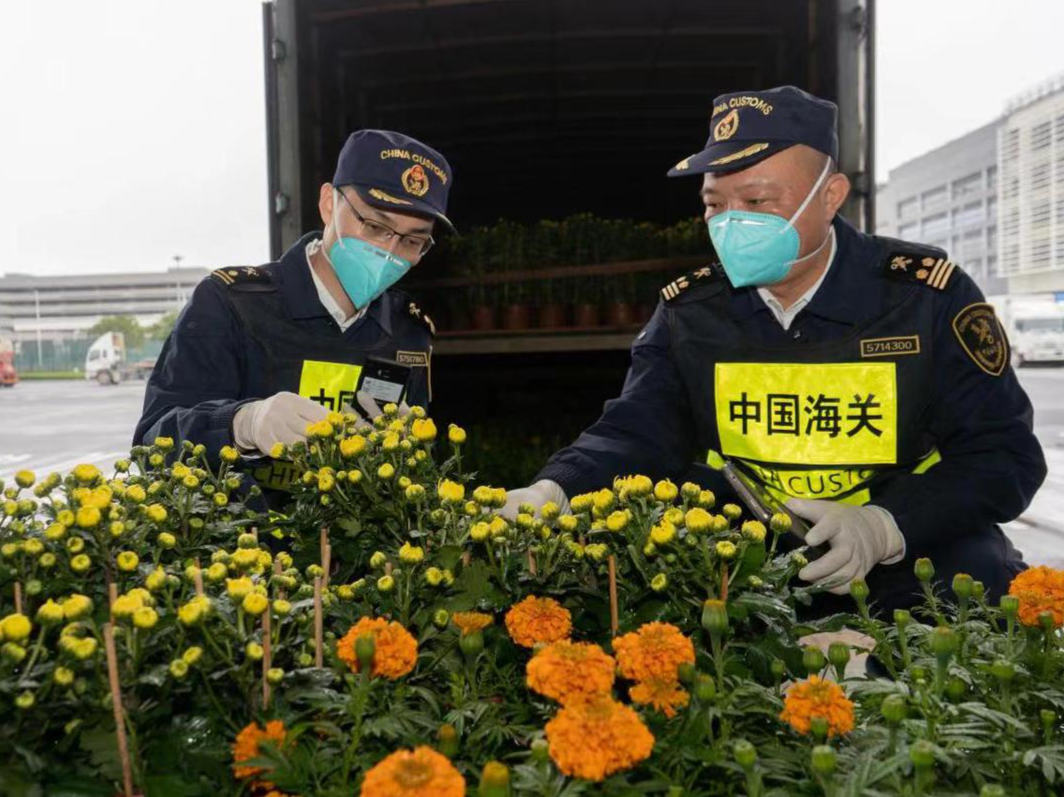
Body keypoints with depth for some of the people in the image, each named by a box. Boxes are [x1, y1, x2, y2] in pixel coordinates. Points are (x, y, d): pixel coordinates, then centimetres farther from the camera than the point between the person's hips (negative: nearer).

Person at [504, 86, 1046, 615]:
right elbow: (633, 435, -10)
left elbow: (1004, 453, -7)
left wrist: (885, 527, -24)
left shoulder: (926, 295, -9)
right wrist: (553, 492, -31)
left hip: (914, 559, -1)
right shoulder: (688, 311, -2)